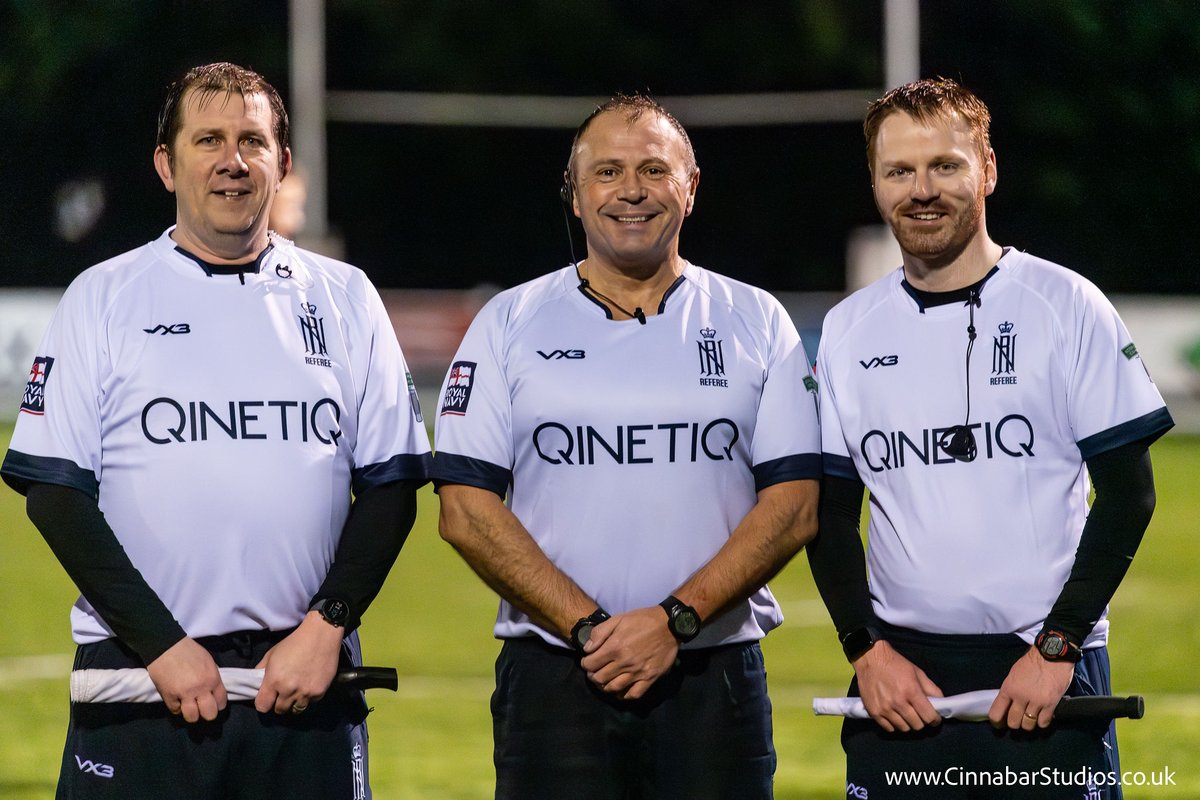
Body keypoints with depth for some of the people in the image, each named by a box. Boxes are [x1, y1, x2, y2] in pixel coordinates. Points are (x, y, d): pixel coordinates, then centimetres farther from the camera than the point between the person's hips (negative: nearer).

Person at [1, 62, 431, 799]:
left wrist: (327, 626, -7)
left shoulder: (345, 299, 11)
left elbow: (389, 487, 8)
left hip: (305, 673, 2)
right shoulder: (102, 298, 5)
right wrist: (162, 645, -10)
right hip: (138, 681, -1)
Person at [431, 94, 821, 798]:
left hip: (718, 681, 1)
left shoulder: (757, 324, 9)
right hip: (553, 680, 0)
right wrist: (589, 628, -11)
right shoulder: (510, 324, 8)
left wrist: (675, 621, -12)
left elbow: (795, 506, 1)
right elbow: (466, 509, 0)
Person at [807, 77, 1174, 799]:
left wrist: (1056, 646, -10)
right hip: (900, 674, 3)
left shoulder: (1068, 306, 0)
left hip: (1050, 669, -3)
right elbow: (830, 511, 13)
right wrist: (867, 648, -1)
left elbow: (1128, 494, -2)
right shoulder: (848, 331, 10)